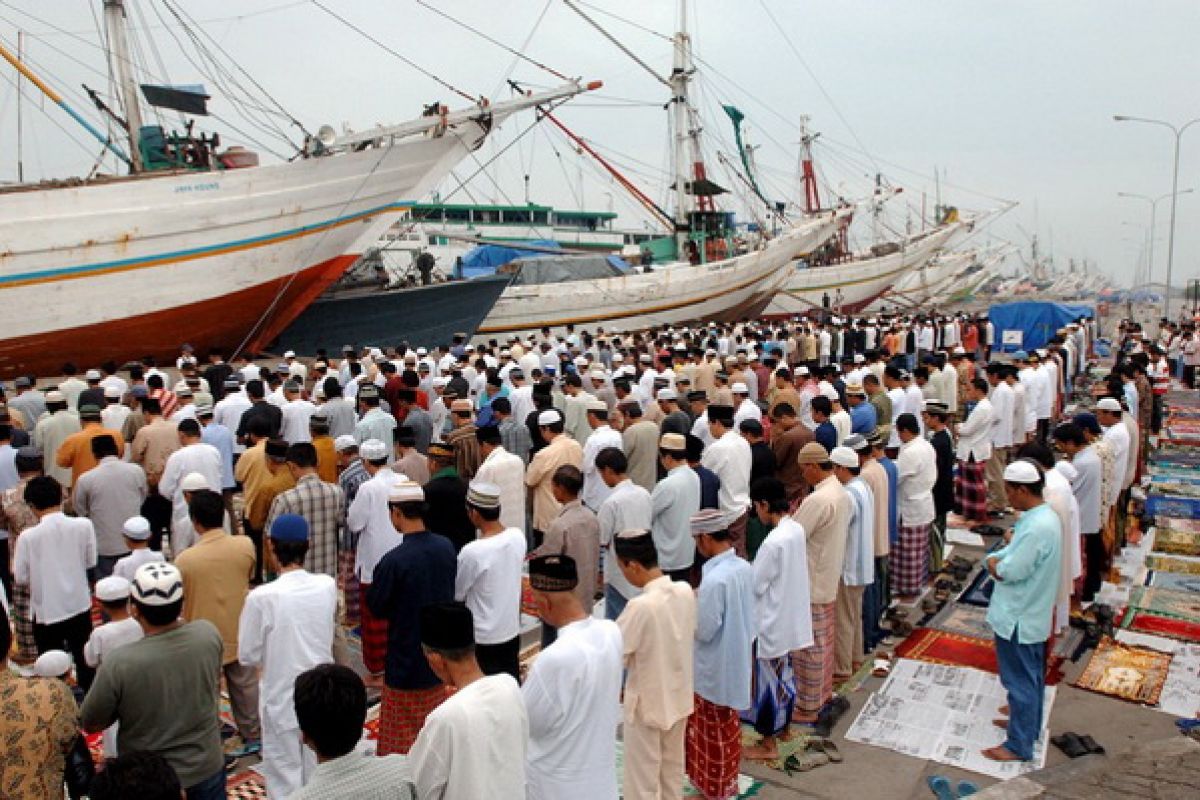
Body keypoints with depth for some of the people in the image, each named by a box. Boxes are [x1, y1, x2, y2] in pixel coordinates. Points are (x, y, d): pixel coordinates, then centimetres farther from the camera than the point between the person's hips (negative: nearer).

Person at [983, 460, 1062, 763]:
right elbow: (1009, 556, 10)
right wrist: (998, 559, -8)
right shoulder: (1043, 516, 3)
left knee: (1020, 679, 3)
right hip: (1033, 613, 10)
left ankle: (1019, 746, 15)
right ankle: (1028, 722, 42)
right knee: (1032, 675, 24)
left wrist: (995, 564, -7)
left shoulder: (1037, 528, -30)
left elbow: (1007, 572, -26)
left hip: (1018, 618, -10)